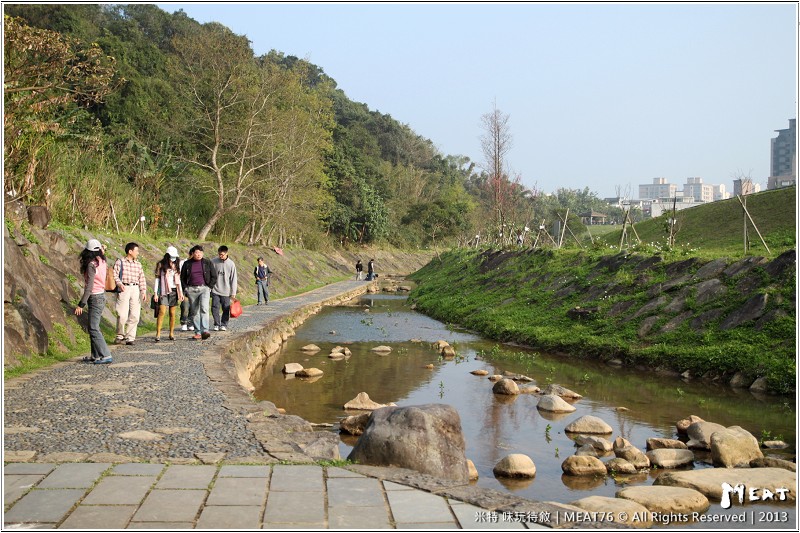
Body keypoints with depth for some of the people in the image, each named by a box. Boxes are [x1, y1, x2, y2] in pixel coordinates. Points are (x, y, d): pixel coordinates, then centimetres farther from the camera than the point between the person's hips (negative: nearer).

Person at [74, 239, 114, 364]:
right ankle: (95, 355, 20)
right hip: (101, 295, 9)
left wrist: (81, 305, -16)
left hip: (95, 297, -9)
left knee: (93, 328, -7)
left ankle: (106, 356, -9)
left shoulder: (92, 265, -16)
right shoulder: (102, 262, 6)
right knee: (94, 327, 15)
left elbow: (89, 287, -18)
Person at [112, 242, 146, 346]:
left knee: (134, 315, 0)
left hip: (135, 289, 4)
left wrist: (144, 292, 7)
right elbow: (114, 275, -4)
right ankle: (120, 336, 10)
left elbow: (142, 279, 15)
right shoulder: (120, 262, 3)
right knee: (122, 315, -7)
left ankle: (130, 337, 8)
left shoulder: (138, 264, 16)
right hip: (124, 289, -4)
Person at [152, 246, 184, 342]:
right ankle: (158, 334, -14)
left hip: (174, 291, 4)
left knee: (172, 313, 3)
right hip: (163, 291, -4)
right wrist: (155, 293, -5)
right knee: (162, 312, -14)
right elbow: (157, 279, 1)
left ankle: (171, 334, 8)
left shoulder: (175, 265, 13)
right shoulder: (161, 265, 1)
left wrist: (181, 292, 13)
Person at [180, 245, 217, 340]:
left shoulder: (207, 263, 5)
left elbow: (214, 276, 9)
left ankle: (204, 331, -27)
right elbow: (182, 278, 15)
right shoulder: (187, 264, 7)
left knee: (204, 308, -20)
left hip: (204, 288, -2)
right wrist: (185, 290, 6)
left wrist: (209, 287, 0)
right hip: (191, 289, 2)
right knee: (194, 312, 3)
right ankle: (197, 333, 9)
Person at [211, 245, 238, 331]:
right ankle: (217, 324, 10)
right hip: (215, 291, 0)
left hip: (226, 292, 0)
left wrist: (233, 293, -2)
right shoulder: (213, 262, -3)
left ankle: (223, 325, 17)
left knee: (226, 309, 4)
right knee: (215, 308, -2)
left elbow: (234, 279, -1)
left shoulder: (231, 264, -5)